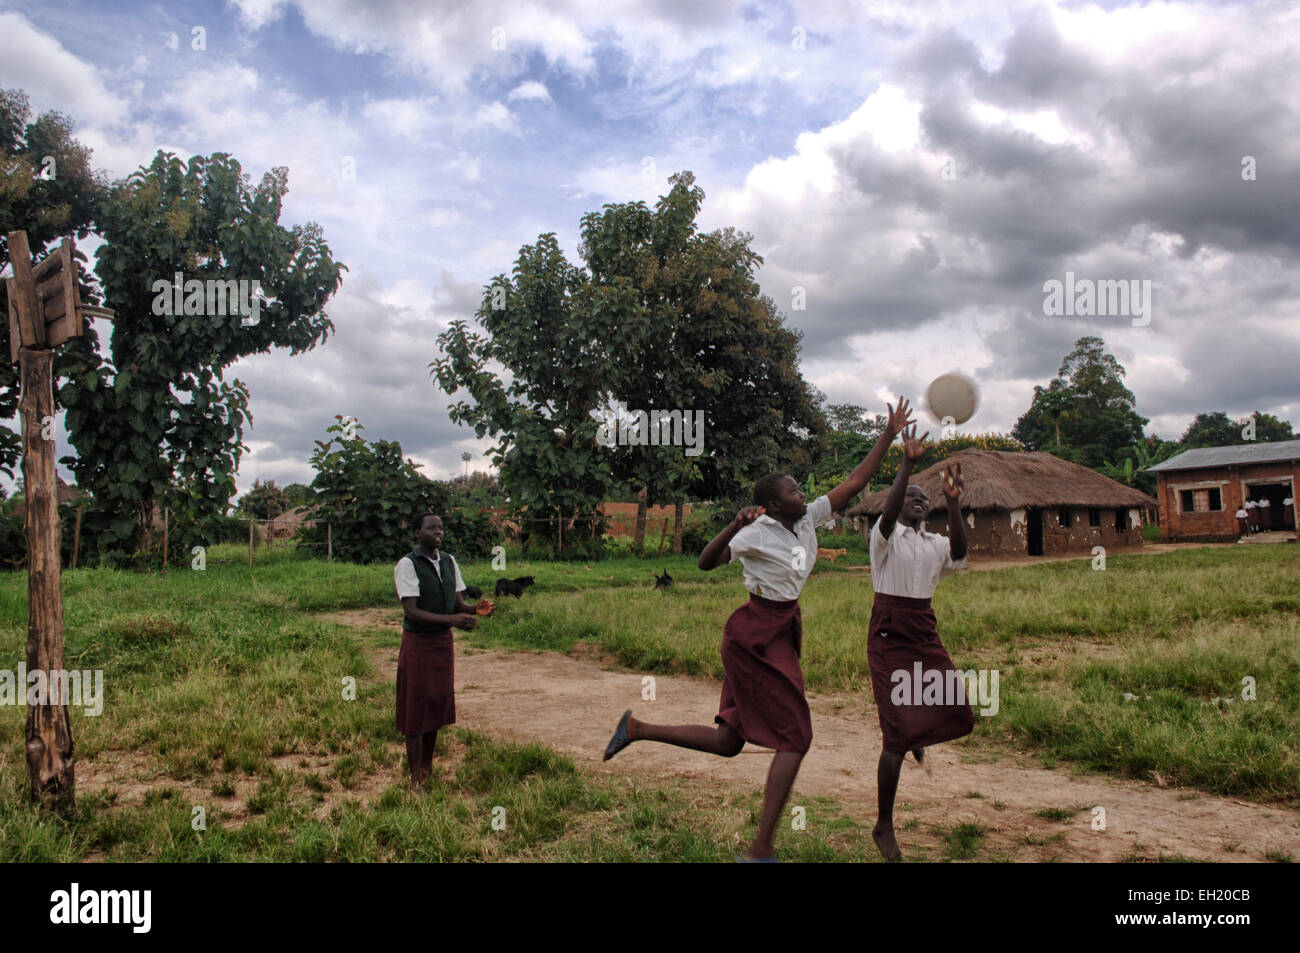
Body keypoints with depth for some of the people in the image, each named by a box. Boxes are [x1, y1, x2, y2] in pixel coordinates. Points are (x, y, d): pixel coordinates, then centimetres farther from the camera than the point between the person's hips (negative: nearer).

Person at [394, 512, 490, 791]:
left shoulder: (449, 561, 7)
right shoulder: (407, 565, -13)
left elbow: (457, 603, 8)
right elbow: (411, 611, -20)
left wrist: (474, 608, -15)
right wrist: (451, 619, -31)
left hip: (443, 642, 6)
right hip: (417, 642, -6)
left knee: (438, 703, 13)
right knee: (415, 708, 0)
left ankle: (428, 767, 28)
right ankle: (416, 778, 9)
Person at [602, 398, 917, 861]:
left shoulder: (808, 519, 6)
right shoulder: (756, 534, -15)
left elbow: (855, 482, 9)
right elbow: (705, 563, -19)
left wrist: (889, 435, 8)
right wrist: (734, 526, -33)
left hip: (781, 632, 8)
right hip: (757, 635, -8)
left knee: (728, 742, 12)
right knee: (795, 736, -7)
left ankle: (637, 728, 23)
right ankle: (760, 849, -3)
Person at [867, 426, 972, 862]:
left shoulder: (935, 543, 12)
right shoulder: (885, 535, -1)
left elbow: (959, 556, -10)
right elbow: (889, 512, -24)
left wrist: (954, 503, -18)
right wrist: (907, 463, -31)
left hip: (925, 633, 6)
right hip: (889, 635, -5)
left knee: (956, 713, -4)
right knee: (898, 734, -9)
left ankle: (917, 734, 37)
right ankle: (884, 828, 5)